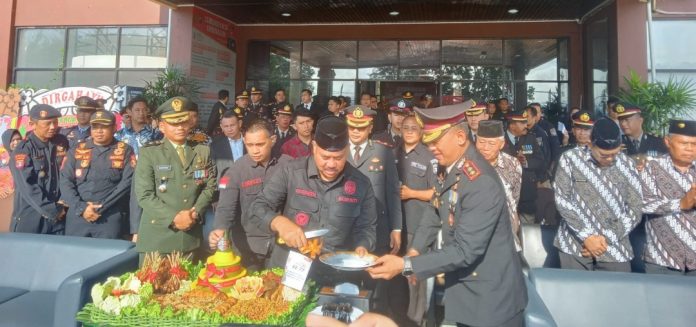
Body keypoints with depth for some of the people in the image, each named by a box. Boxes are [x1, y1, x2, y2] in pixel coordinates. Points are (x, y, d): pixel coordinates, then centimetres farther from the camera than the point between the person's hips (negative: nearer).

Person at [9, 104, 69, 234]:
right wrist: (52, 211, -15)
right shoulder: (23, 150, -9)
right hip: (30, 219, -4)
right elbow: (27, 187, -16)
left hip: (59, 216, 4)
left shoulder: (62, 142, 4)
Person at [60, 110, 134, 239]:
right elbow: (65, 181, 5)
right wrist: (81, 207, -8)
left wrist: (101, 208, -10)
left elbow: (127, 183, -4)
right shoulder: (77, 150, 12)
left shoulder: (125, 151, 5)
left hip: (110, 217, -2)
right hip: (77, 216, 2)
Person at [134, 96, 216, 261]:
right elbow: (144, 195, -8)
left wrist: (196, 211, -8)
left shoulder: (203, 151, 9)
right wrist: (173, 217, -16)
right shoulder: (149, 152, -2)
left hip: (191, 236, 3)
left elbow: (210, 186, 8)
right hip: (157, 237, -3)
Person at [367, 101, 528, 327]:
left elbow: (464, 251, -28)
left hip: (492, 299, -8)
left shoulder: (481, 183, -27)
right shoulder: (454, 169, 1)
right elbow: (442, 212, 14)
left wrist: (406, 265, -28)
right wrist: (415, 249, 3)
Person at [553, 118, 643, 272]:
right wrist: (587, 236, -12)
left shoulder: (627, 166, 3)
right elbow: (562, 199, -8)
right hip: (575, 245, -2)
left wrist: (606, 239, -8)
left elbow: (635, 211, 2)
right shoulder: (570, 159, -3)